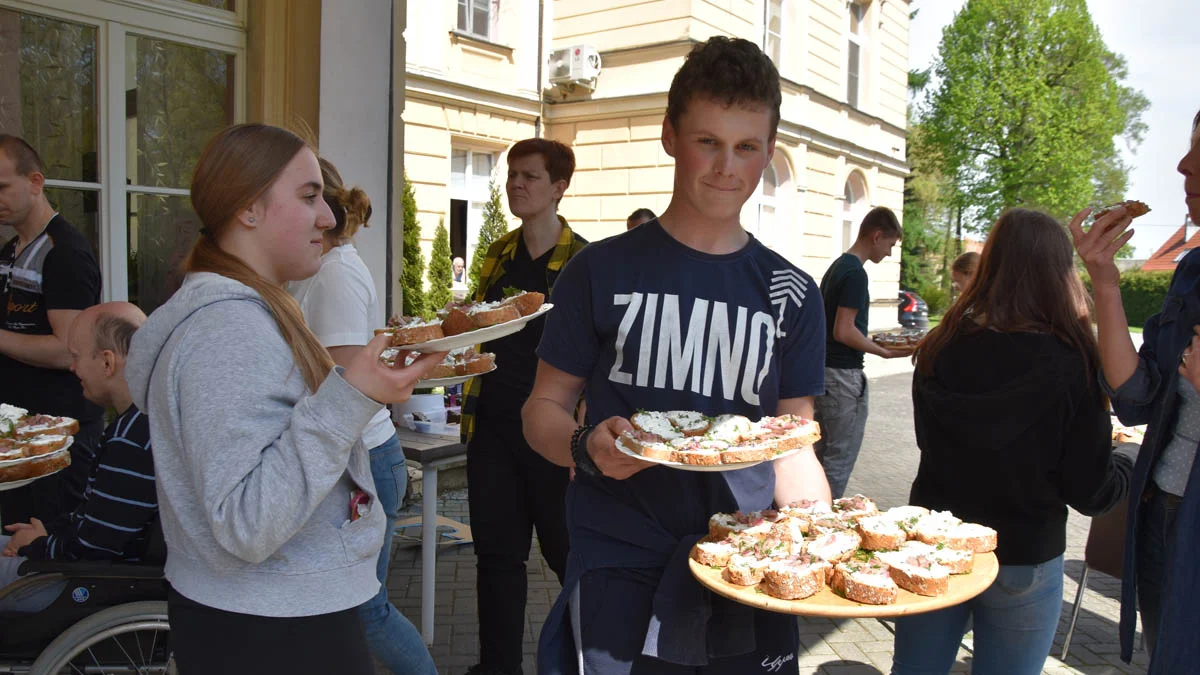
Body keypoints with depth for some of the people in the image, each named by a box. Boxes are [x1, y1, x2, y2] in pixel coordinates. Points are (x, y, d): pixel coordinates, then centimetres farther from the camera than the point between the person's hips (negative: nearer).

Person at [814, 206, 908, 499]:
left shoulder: (836, 267, 14)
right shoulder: (856, 273, -16)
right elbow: (843, 331, -21)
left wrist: (875, 343, 19)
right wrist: (884, 352, -13)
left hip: (824, 370, 10)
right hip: (843, 375, -10)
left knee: (822, 453, 17)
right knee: (841, 458, -1)